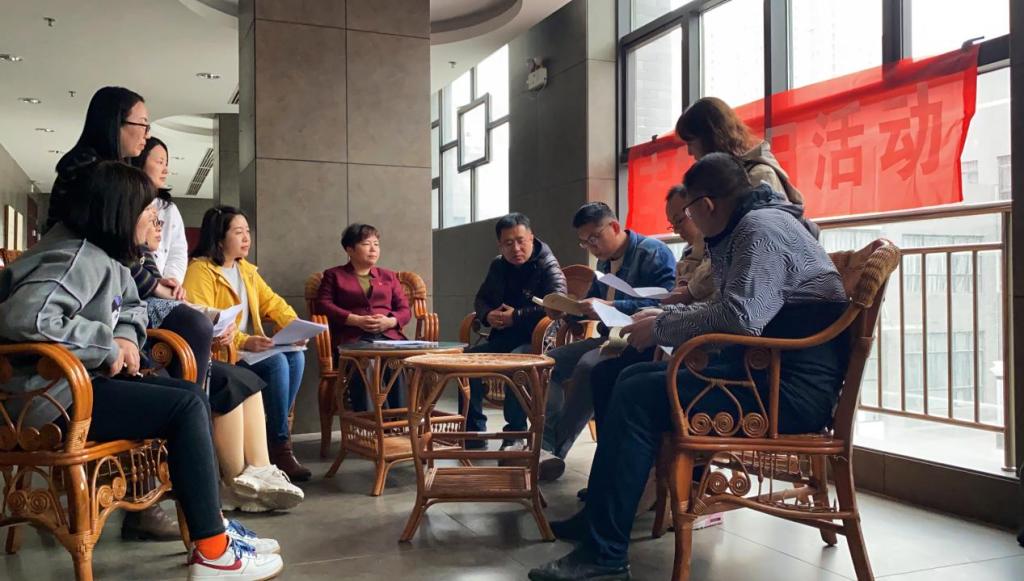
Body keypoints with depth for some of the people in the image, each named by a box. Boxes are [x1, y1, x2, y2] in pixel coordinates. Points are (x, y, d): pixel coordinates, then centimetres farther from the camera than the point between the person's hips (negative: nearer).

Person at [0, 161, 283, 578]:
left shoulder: (104, 254, 12)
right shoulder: (76, 258, -18)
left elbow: (132, 306, 26)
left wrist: (127, 337, 2)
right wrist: (106, 346, -23)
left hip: (78, 380, 10)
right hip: (51, 394, -10)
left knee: (190, 394, 6)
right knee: (185, 407, -11)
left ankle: (211, 525, 10)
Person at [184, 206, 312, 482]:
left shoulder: (247, 270, 18)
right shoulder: (200, 271, -9)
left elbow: (272, 303, 13)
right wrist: (244, 342, -31)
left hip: (250, 349, 7)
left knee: (295, 356, -19)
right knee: (277, 362, -27)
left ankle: (275, 437, -13)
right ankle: (280, 446, -18)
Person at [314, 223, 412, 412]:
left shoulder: (389, 276, 29)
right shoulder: (334, 275, 21)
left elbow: (405, 310, 20)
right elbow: (323, 305, 5)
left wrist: (389, 321, -4)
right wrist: (356, 320, -9)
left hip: (388, 336, 2)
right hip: (353, 339, -2)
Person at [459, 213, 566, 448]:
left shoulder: (548, 266, -7)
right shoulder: (498, 265, 13)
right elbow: (481, 299, 23)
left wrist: (516, 316, -21)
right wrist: (488, 315, -3)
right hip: (504, 337, 7)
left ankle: (515, 433, -22)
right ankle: (474, 431, -5)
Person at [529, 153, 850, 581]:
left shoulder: (761, 227, -15)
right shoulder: (745, 229, 18)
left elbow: (740, 317, -29)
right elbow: (726, 309, 28)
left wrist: (660, 330, -15)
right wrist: (663, 317, 17)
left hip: (793, 386, -11)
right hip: (764, 367, 11)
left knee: (638, 398, -20)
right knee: (635, 377, 11)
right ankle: (600, 514, 16)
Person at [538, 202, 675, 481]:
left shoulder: (653, 252, -11)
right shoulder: (604, 261, 17)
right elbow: (594, 300, 27)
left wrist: (609, 306, -28)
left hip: (640, 342, -10)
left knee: (588, 366, -34)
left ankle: (555, 449, -23)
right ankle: (547, 444, -13)